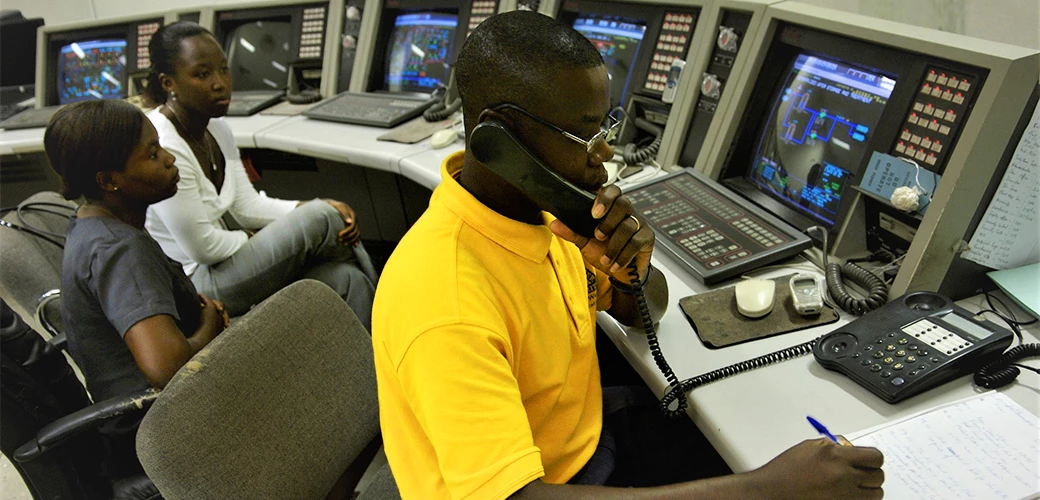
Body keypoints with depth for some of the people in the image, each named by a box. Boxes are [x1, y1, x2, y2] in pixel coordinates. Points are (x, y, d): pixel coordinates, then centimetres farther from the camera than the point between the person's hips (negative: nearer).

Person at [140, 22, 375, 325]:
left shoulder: (216, 129, 5)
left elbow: (248, 205, 6)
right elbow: (202, 247, -22)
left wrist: (322, 209, -11)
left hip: (217, 264, 8)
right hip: (193, 286, -8)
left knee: (347, 280, -12)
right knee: (318, 220, -17)